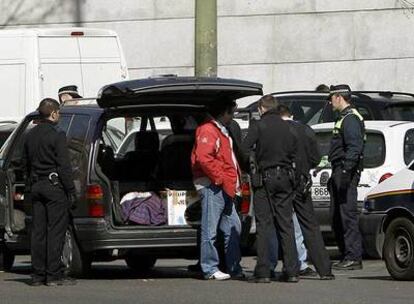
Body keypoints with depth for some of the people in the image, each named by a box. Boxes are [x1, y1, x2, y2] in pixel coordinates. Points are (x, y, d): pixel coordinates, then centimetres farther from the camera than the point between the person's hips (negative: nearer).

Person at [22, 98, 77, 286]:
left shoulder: (30, 136, 12)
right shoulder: (56, 136, -12)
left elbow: (25, 164, 17)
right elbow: (64, 166, -14)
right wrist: (71, 191, -10)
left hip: (36, 186, 7)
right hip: (54, 186, -7)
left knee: (38, 231, 8)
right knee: (56, 231, -5)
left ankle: (38, 274, 8)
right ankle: (54, 275, -7)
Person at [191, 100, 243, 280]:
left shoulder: (222, 131, 24)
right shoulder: (208, 130, -9)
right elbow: (204, 158, -21)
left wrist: (233, 183, 15)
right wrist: (221, 179, -18)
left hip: (224, 189, 10)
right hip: (212, 186, -10)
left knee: (233, 228, 9)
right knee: (210, 230, -7)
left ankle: (234, 269, 13)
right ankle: (210, 269, -5)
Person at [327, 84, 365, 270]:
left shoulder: (351, 119, -11)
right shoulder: (343, 118, 22)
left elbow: (354, 148, -21)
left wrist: (345, 171, -28)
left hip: (347, 172, -11)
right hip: (339, 172, 11)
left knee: (348, 214, -12)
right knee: (337, 218, 12)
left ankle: (354, 258, -14)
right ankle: (346, 256, 16)